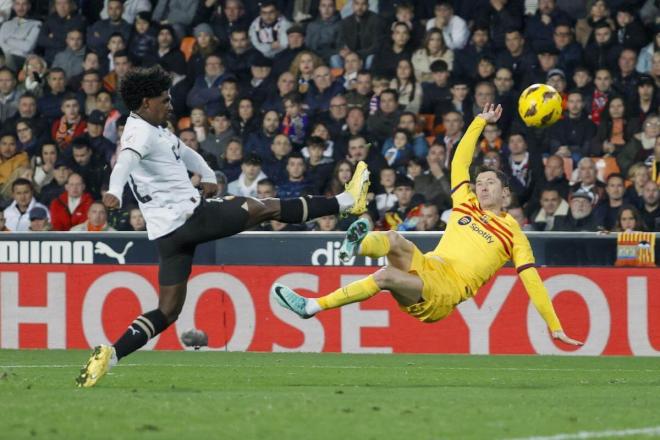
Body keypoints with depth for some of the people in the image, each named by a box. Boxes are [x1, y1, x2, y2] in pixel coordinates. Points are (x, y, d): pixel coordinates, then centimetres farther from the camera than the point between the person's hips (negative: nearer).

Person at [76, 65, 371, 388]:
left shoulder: (153, 129, 18)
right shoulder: (141, 133, -13)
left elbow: (183, 152, 36)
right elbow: (126, 161, -35)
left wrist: (207, 175, 25)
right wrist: (115, 192, -54)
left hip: (169, 233, 10)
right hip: (190, 216, -10)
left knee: (168, 311, 6)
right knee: (268, 207, 5)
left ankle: (110, 355, -10)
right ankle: (345, 202, 18)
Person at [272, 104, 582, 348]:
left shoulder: (513, 234, 10)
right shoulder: (465, 204, 23)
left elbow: (532, 281, 7)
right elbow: (460, 161, 28)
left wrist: (555, 328, 2)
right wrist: (481, 121, 30)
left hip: (448, 289, -5)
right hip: (428, 266, 5)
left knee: (386, 276, -31)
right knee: (393, 239, -28)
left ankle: (311, 307, -41)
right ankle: (355, 246, -65)